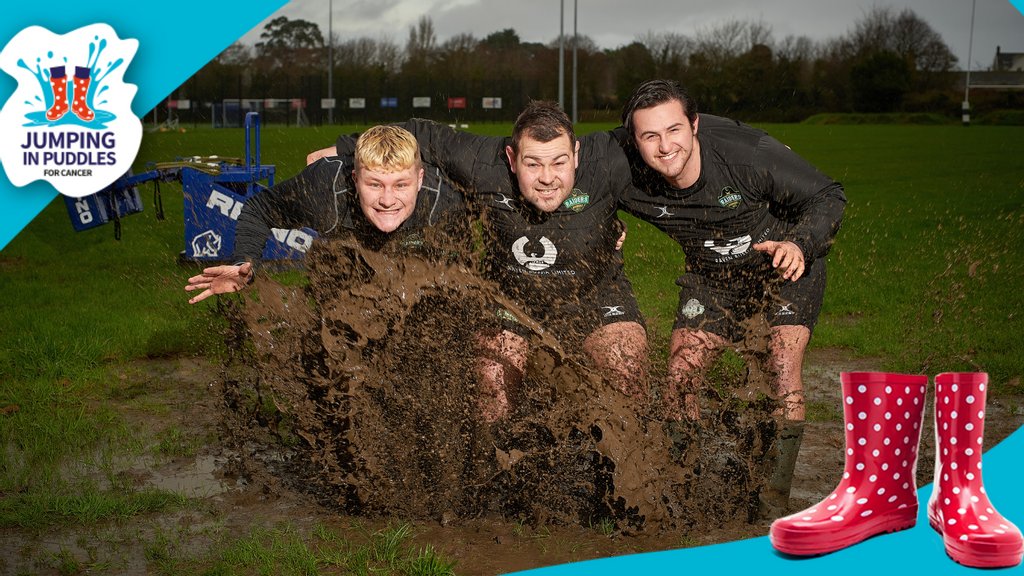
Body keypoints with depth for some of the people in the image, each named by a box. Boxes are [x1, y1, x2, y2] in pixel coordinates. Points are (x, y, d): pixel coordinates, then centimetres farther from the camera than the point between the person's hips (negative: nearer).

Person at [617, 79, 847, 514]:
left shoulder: (749, 153, -33)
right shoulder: (629, 180, -24)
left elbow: (828, 196, -21)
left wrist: (799, 245, -37)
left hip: (785, 265, -3)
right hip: (713, 277, 3)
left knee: (784, 370, -20)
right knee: (680, 375, -7)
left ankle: (777, 494, -9)